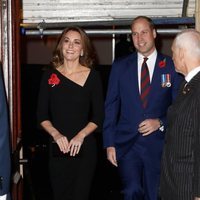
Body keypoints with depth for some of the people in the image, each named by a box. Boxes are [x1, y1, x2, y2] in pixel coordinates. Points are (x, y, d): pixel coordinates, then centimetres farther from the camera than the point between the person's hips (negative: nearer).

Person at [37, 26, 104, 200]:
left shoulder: (92, 76, 0)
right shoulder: (50, 76, 4)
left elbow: (98, 117, 1)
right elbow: (42, 116, 5)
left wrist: (80, 136, -13)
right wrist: (56, 135, -11)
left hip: (84, 147, -1)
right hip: (58, 148, 2)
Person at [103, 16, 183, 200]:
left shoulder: (171, 66, 1)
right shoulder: (120, 66, 6)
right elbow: (111, 106, 6)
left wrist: (160, 123, -13)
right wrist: (109, 143, 0)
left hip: (158, 144, 0)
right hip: (127, 143, 0)